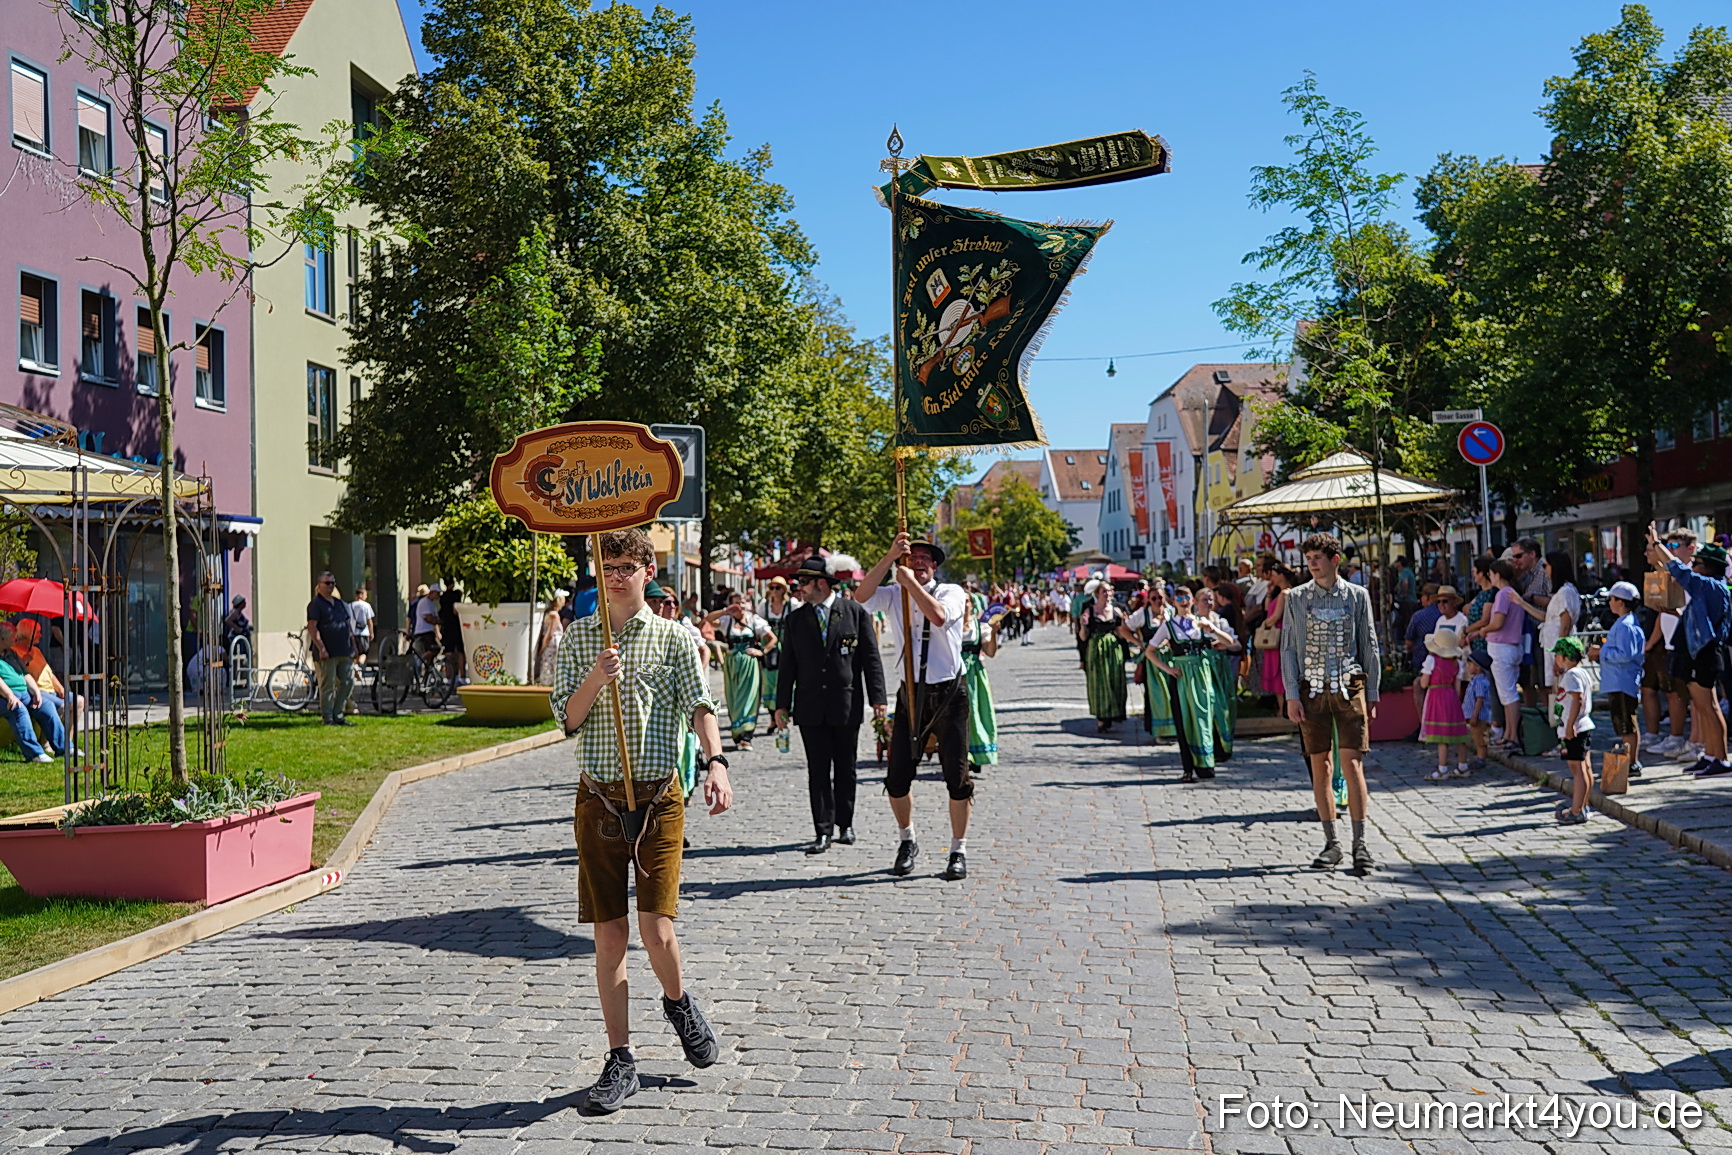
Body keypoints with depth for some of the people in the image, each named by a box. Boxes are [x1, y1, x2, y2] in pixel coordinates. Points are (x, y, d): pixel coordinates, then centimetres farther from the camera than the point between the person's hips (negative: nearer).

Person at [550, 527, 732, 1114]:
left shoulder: (674, 638, 3)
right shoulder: (578, 636, 8)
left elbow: (701, 706, -7)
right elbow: (568, 718, 3)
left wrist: (715, 763, -25)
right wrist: (596, 675, -15)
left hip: (659, 797, -2)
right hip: (598, 797, 2)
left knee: (656, 929, -10)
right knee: (609, 935, 4)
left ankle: (677, 1002, 24)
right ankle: (620, 1061, 16)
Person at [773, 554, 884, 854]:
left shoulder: (856, 612, 0)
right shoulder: (795, 619, 7)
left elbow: (871, 658, 1)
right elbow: (788, 664, 10)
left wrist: (877, 698, -3)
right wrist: (782, 704, 4)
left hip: (847, 705, -2)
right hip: (810, 707, 2)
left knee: (845, 768, 8)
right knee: (818, 771, 1)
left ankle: (845, 824, 22)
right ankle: (823, 831, 6)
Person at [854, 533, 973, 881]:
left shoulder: (952, 592, -1)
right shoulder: (894, 597, 6)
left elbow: (938, 616, -23)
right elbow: (861, 596, -14)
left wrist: (911, 582, -16)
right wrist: (890, 555, -18)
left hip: (949, 694, -2)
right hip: (911, 694, 2)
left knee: (957, 777, 1)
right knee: (897, 778, 3)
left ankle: (958, 851, 15)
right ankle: (907, 842, 27)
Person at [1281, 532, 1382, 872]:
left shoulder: (1357, 596, 4)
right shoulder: (1296, 598, 6)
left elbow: (1370, 647, 9)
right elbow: (1288, 648, 6)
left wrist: (1372, 694, 6)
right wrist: (1292, 696, -1)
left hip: (1349, 687, -1)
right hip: (1312, 690, 1)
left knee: (1352, 763, -6)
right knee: (1320, 765, 4)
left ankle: (1360, 843, -1)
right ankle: (1331, 842, 11)